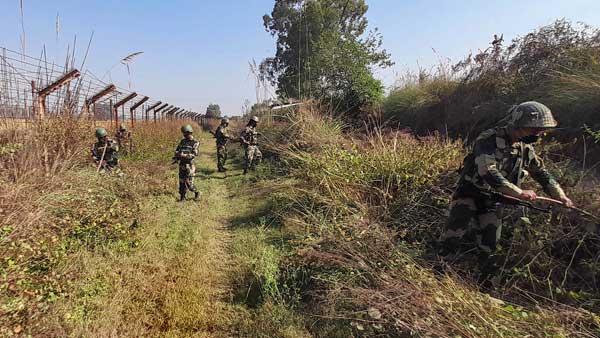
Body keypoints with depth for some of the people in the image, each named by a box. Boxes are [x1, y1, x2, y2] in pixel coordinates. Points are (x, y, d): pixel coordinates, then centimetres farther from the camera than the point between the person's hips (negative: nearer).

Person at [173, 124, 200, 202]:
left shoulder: (195, 143, -7)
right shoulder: (182, 141, 11)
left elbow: (194, 155, -16)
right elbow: (177, 150, 14)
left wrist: (183, 155, -25)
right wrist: (176, 158, -5)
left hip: (189, 165, -6)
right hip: (182, 165, 6)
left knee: (189, 183, -5)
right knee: (182, 182, 9)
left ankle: (197, 193, 17)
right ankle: (182, 197, 18)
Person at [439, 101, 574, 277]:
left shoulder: (526, 147, 3)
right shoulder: (489, 140, -21)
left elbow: (542, 172, 15)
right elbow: (488, 172, -34)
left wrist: (560, 195, 4)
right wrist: (519, 193, -34)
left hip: (492, 199, 6)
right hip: (469, 194, -6)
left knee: (490, 245, 6)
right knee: (454, 239, -18)